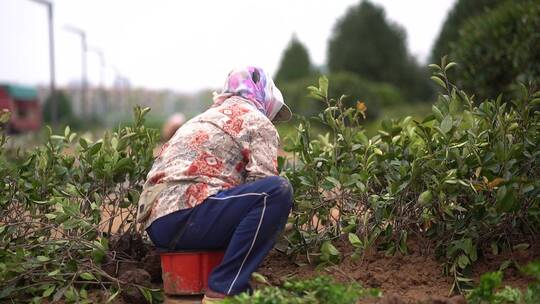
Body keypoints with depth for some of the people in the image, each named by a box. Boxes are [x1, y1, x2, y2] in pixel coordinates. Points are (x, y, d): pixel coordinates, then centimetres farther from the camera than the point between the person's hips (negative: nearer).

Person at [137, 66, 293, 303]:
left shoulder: (206, 119, 31)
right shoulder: (259, 124, 6)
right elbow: (264, 185, -5)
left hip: (156, 224, 9)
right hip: (182, 216, -9)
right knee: (278, 190, -17)